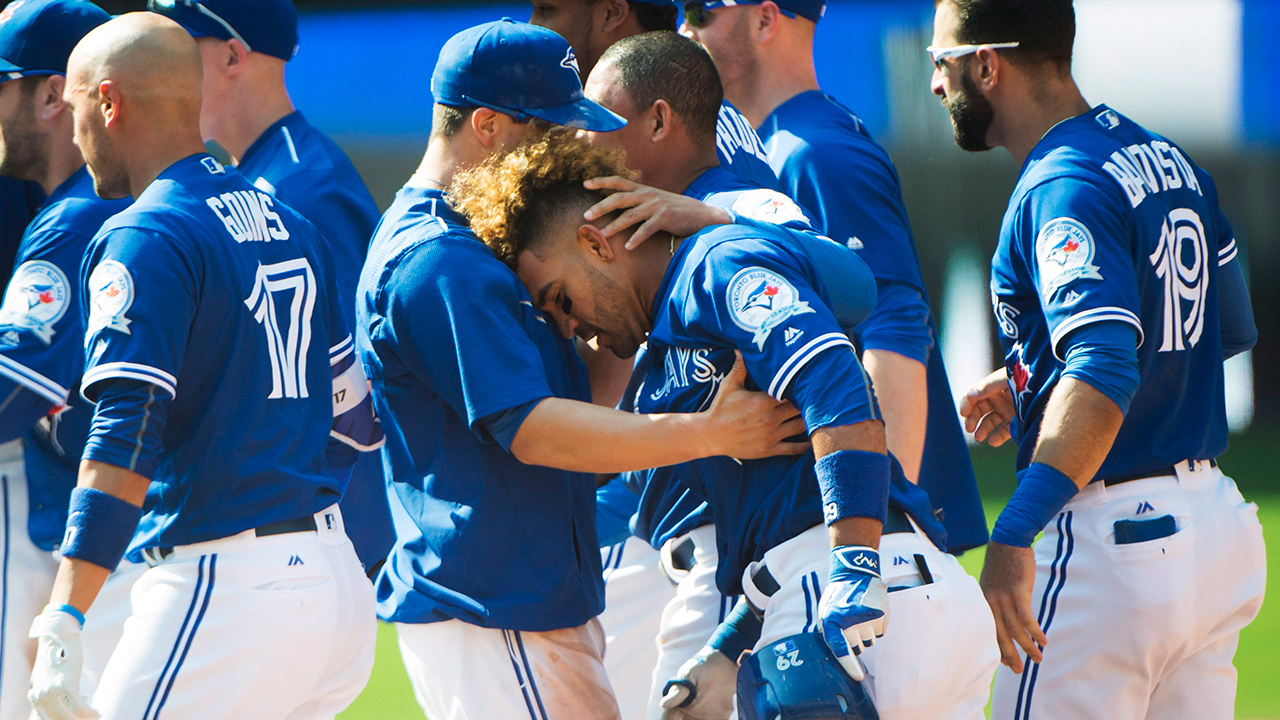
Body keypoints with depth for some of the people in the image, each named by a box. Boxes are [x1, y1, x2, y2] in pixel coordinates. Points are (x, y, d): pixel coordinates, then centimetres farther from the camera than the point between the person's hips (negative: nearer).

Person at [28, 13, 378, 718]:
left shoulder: (146, 238, -10)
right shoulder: (288, 226, 16)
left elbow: (127, 433, -20)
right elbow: (355, 408, 20)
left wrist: (62, 624, -27)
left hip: (226, 590, -9)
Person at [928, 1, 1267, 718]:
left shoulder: (1065, 188, -17)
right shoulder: (1169, 161, 13)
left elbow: (1104, 370, -31)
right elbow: (1230, 330, 24)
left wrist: (1014, 535, -39)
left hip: (1109, 540, -9)